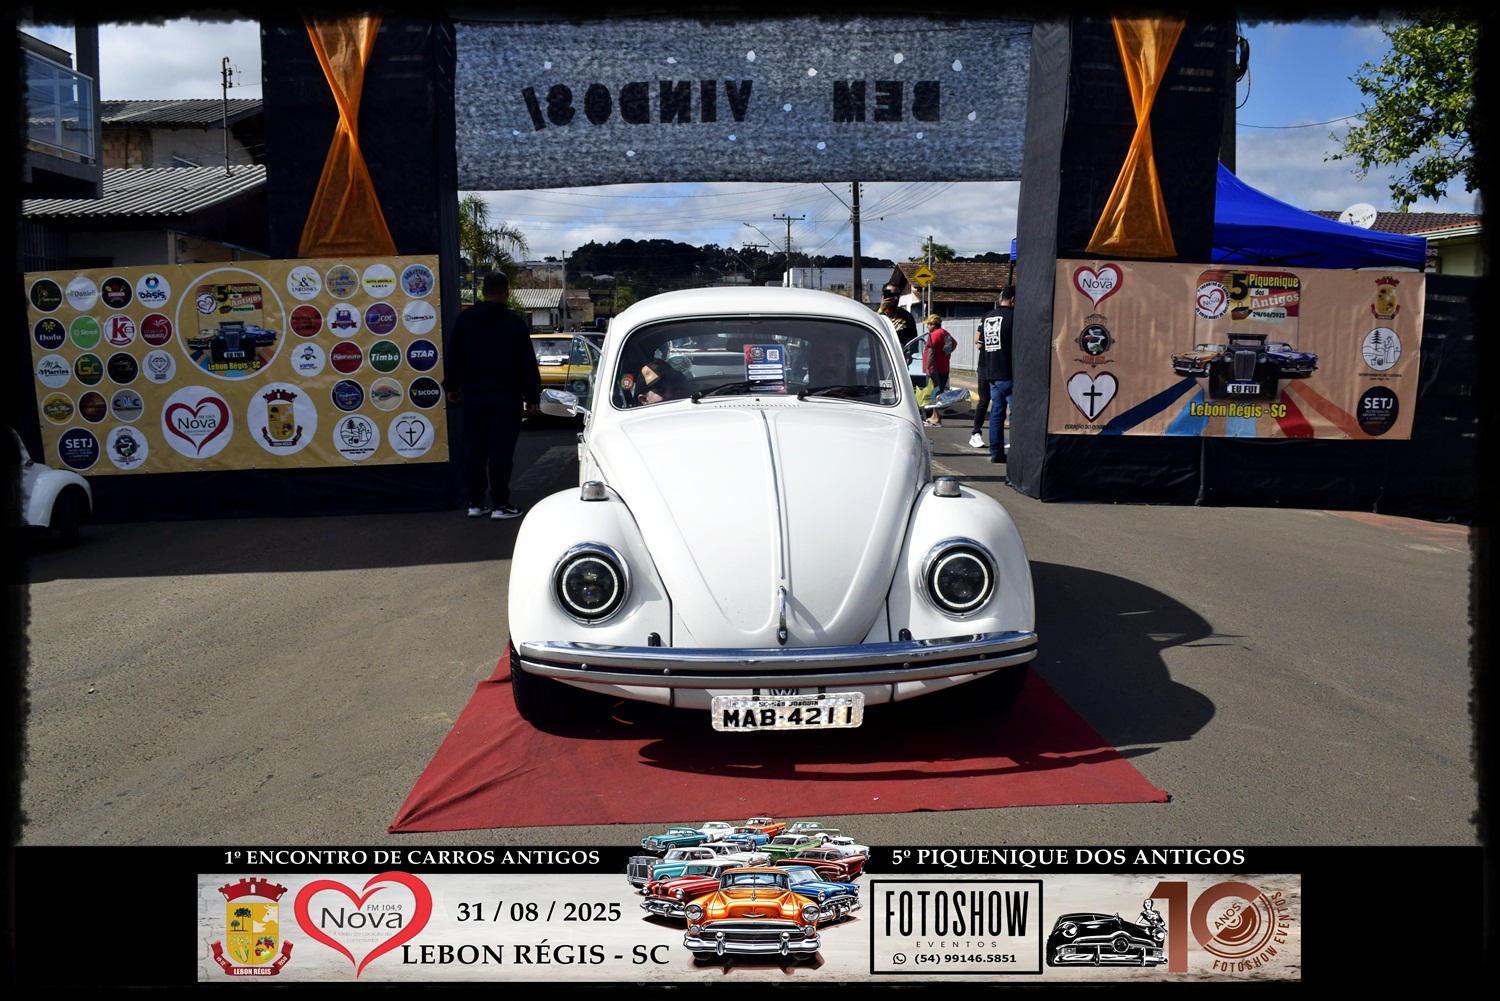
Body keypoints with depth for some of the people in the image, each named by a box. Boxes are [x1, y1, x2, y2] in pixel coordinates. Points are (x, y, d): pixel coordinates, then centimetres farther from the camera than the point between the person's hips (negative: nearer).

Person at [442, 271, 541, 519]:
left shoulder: (465, 319, 4)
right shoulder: (514, 322, -8)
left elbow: (453, 357, 9)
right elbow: (527, 363, -5)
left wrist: (451, 386, 17)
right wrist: (532, 394, 1)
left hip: (472, 394, 4)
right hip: (505, 396, -4)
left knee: (474, 449, 10)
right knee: (501, 450, -2)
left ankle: (475, 502, 14)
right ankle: (500, 504, -1)